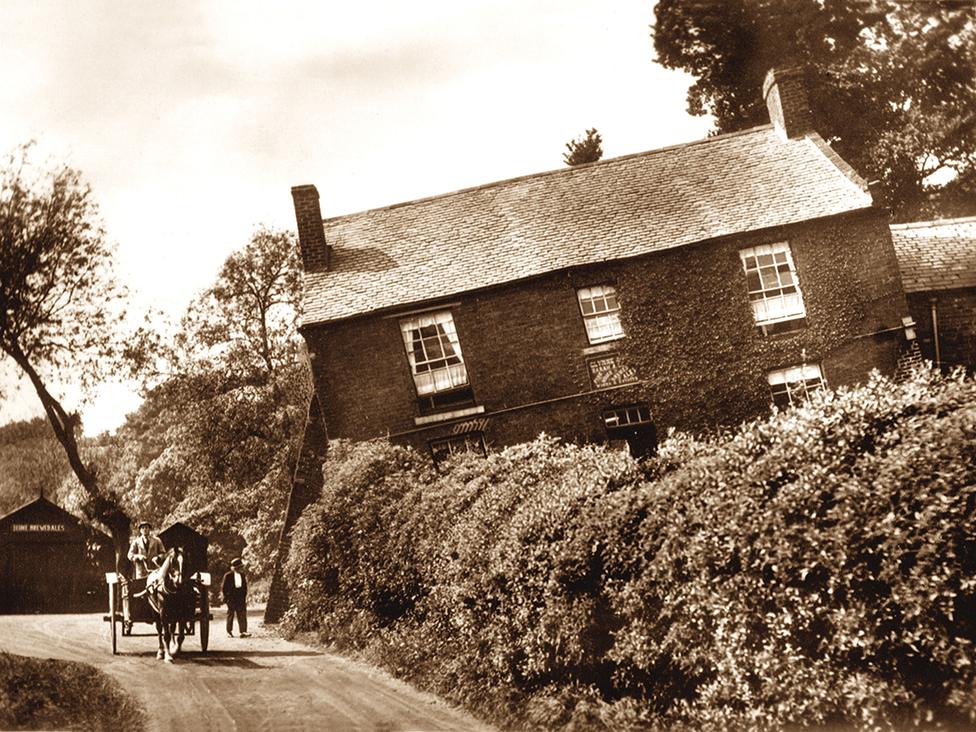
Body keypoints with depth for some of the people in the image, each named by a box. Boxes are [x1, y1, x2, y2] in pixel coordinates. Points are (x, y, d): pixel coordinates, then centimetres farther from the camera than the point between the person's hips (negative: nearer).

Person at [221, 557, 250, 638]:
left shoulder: (242, 575, 8)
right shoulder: (228, 576, -6)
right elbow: (223, 587, -1)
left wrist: (245, 596, 8)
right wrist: (226, 597, -3)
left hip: (240, 599, 3)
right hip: (231, 599, -3)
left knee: (242, 615, -6)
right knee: (230, 615, 6)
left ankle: (243, 632, -11)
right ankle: (229, 632, 17)